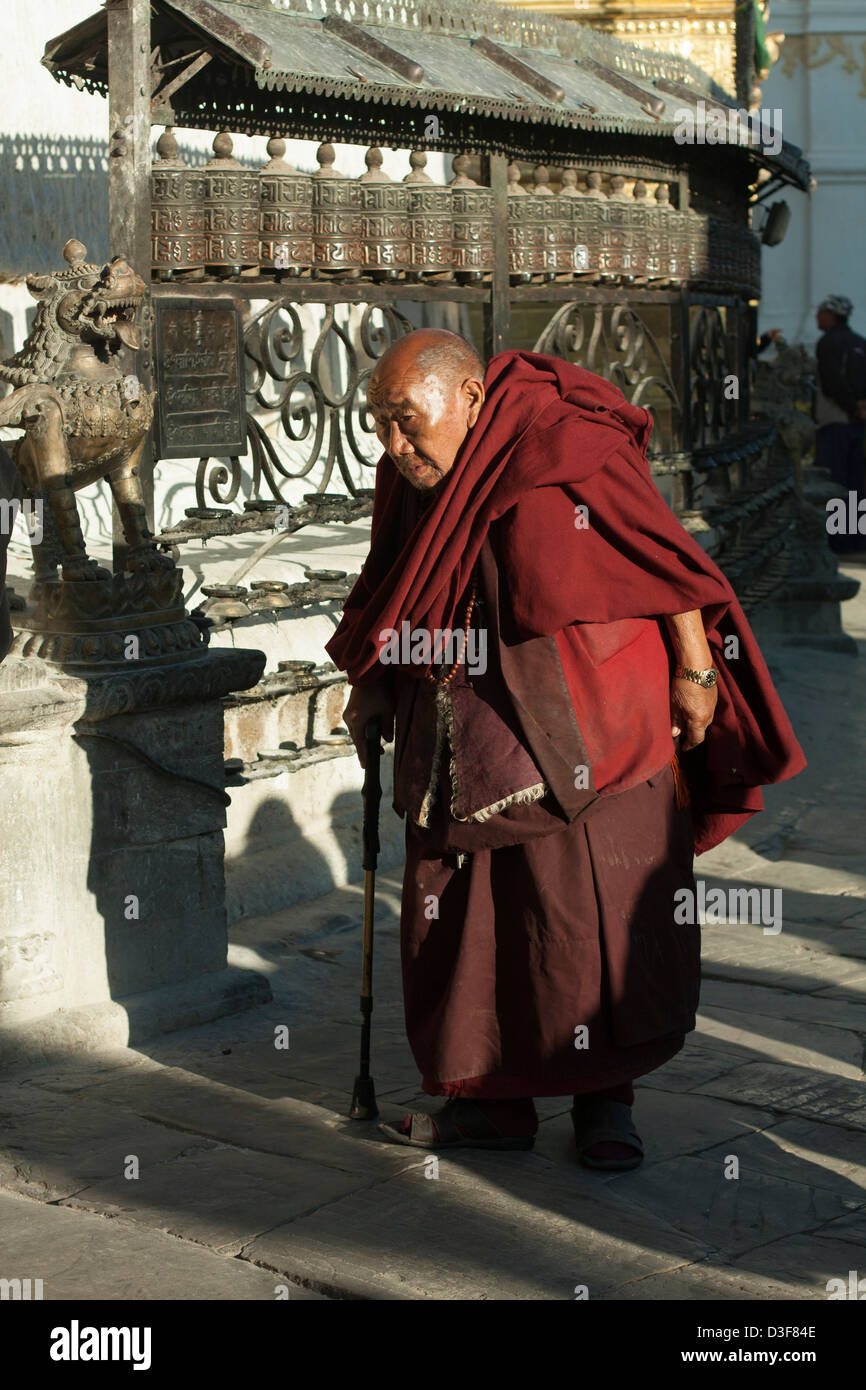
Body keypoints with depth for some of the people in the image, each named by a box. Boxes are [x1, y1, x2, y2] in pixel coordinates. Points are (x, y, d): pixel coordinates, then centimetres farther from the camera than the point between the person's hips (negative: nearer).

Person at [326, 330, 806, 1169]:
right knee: (461, 916, 7)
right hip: (463, 749, 6)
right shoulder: (413, 485, 4)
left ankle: (605, 1100, 16)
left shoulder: (570, 463, -17)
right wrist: (372, 686, 11)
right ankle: (492, 1099, 20)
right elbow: (399, 598, 19)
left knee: (595, 913, 1)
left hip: (581, 745, -6)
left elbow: (670, 560, -10)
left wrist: (695, 672, -6)